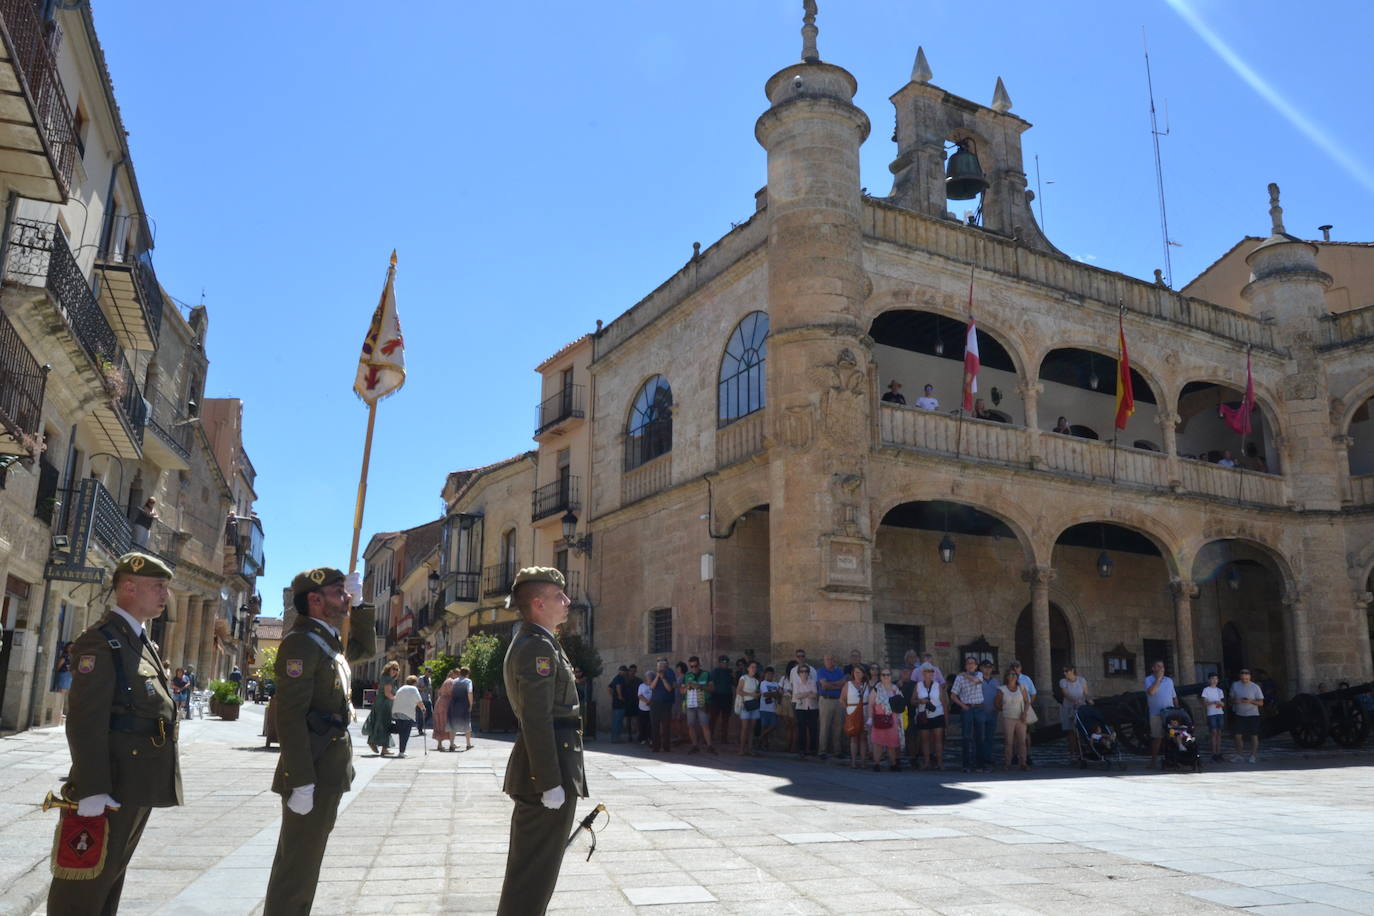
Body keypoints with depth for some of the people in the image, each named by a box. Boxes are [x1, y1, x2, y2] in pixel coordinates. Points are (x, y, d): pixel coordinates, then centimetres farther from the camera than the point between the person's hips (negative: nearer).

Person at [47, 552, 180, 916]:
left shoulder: (144, 643, 15)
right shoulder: (101, 641, -13)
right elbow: (86, 720, -21)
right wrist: (91, 789, -25)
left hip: (141, 786, 9)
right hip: (111, 788, -9)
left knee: (113, 870, 18)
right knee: (87, 879, 0)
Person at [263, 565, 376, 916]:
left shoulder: (329, 641, 12)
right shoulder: (301, 641, -16)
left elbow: (367, 648, 31)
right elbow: (289, 715, -22)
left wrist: (359, 603, 16)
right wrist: (301, 782, -25)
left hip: (327, 771, 10)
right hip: (312, 774, -10)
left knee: (303, 861, 18)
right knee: (297, 866, -2)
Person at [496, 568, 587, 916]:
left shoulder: (531, 642, 17)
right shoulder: (538, 646, -17)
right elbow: (537, 719, -23)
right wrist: (550, 783, -23)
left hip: (537, 767, 11)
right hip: (548, 769, -11)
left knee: (530, 865, 20)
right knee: (536, 869, -2)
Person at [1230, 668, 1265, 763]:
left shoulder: (1255, 687, -4)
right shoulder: (1235, 685, 3)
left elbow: (1261, 702, -3)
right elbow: (1231, 699, 12)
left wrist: (1251, 701, -21)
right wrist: (1235, 701, -11)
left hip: (1253, 715, -2)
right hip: (1240, 715, 2)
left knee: (1254, 736, 1)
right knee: (1238, 735, 0)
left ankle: (1253, 756, 9)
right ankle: (1239, 755, 11)